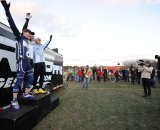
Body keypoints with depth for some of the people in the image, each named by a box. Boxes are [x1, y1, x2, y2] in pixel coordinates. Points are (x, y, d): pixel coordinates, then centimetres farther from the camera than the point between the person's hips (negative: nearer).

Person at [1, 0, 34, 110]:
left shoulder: (27, 41, 21)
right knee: (20, 80, -12)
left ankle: (26, 94, 20)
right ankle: (14, 100, -6)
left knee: (31, 78, 8)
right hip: (21, 61, -8)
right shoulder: (19, 37, 2)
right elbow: (13, 25, -9)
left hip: (27, 62, 9)